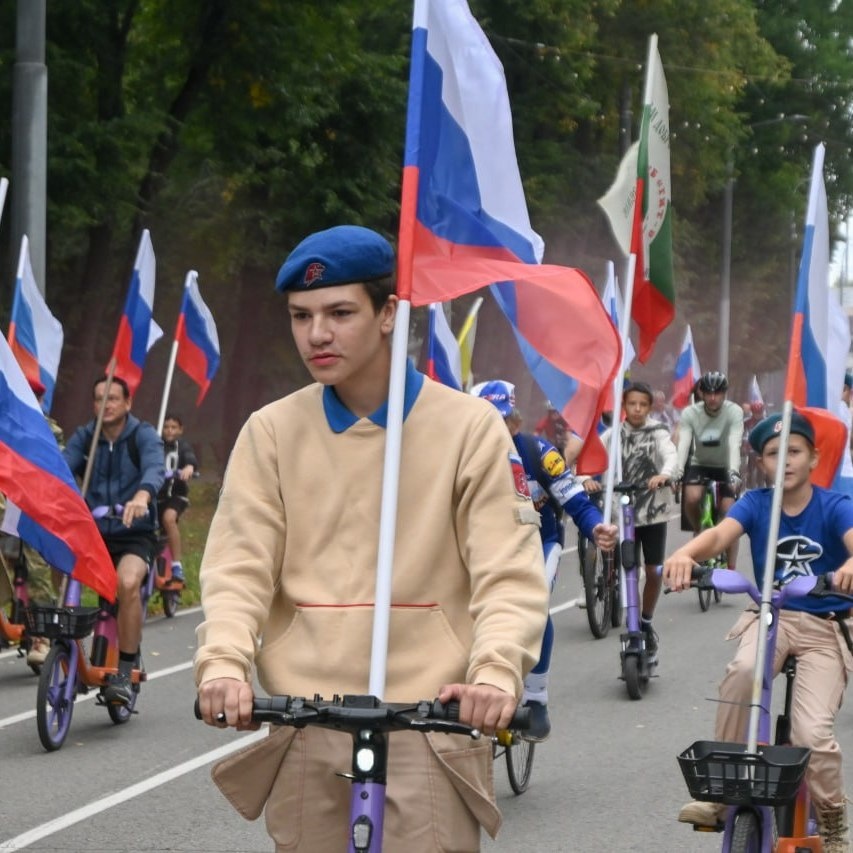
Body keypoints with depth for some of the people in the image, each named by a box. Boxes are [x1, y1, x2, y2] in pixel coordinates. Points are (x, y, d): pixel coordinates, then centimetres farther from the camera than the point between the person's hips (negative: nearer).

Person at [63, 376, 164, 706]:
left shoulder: (144, 435, -4)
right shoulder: (84, 437, 6)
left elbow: (154, 468, -25)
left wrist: (142, 496, -48)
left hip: (134, 534, -3)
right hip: (93, 531, 4)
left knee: (128, 582, -33)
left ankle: (124, 673, -21)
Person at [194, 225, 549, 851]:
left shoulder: (468, 427, 1)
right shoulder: (272, 433, 7)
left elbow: (509, 575, -6)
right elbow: (239, 569, 0)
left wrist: (497, 672, -25)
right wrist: (224, 664, -21)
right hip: (304, 733, 2)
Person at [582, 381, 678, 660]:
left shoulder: (658, 432, -4)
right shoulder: (614, 434, 1)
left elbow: (671, 456, -23)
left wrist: (664, 474, -45)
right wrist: (587, 478, -33)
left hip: (653, 511, -1)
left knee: (653, 571, 2)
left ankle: (647, 622, 24)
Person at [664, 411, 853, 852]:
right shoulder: (756, 504, -4)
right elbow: (720, 533, -23)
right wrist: (686, 554, -47)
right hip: (770, 616, 2)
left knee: (812, 733, -19)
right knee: (742, 670, -34)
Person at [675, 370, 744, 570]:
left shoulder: (734, 412, -20)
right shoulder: (690, 413, -17)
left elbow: (734, 445, -32)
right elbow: (683, 444, -27)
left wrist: (734, 473, -47)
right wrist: (677, 472, -43)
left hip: (724, 467, -1)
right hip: (699, 465, 1)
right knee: (692, 497, -28)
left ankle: (731, 568, -4)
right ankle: (698, 533, 2)